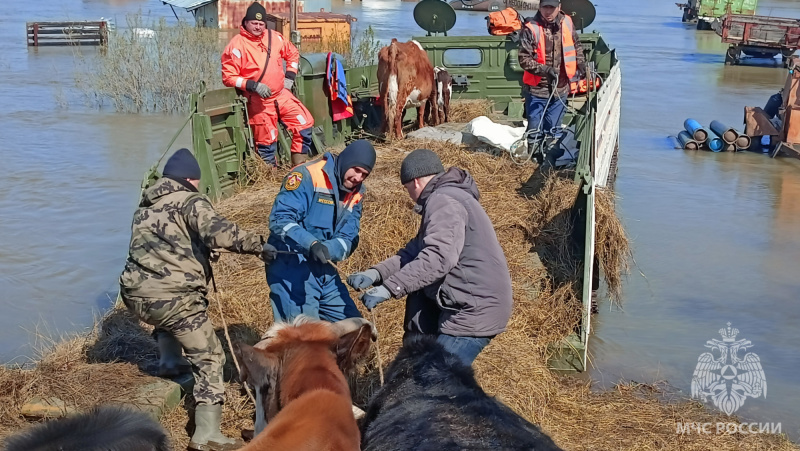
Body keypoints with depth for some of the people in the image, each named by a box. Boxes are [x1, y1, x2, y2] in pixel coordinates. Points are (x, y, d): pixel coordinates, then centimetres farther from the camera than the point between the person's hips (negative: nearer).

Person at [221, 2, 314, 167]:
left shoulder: (274, 37, 3)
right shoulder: (237, 45, -13)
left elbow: (293, 54, 20)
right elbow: (228, 77, -15)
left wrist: (290, 76, 9)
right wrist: (254, 86, -23)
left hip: (282, 94, 5)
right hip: (258, 101, -5)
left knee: (304, 123, 0)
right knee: (267, 142, 0)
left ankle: (299, 167, 12)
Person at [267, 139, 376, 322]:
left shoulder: (355, 193, 8)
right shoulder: (307, 176, -14)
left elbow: (348, 239, 0)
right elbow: (280, 219, -22)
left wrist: (325, 250, -22)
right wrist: (312, 244, -37)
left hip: (325, 270, 8)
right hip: (292, 267, -8)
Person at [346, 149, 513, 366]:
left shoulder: (443, 202, -15)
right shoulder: (443, 199, 20)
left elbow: (437, 258, -29)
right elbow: (414, 252, 17)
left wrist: (389, 288, -28)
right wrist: (376, 274, 3)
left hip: (475, 310, -11)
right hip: (465, 304, 11)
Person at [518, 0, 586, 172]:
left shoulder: (567, 23, 0)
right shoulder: (530, 29, -15)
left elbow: (576, 46, 18)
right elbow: (524, 59, -16)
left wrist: (581, 65, 9)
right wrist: (545, 69, -26)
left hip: (560, 88, 3)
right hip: (536, 88, -3)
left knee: (554, 128, 12)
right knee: (535, 128, 6)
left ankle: (550, 160, 25)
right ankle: (536, 160, 21)